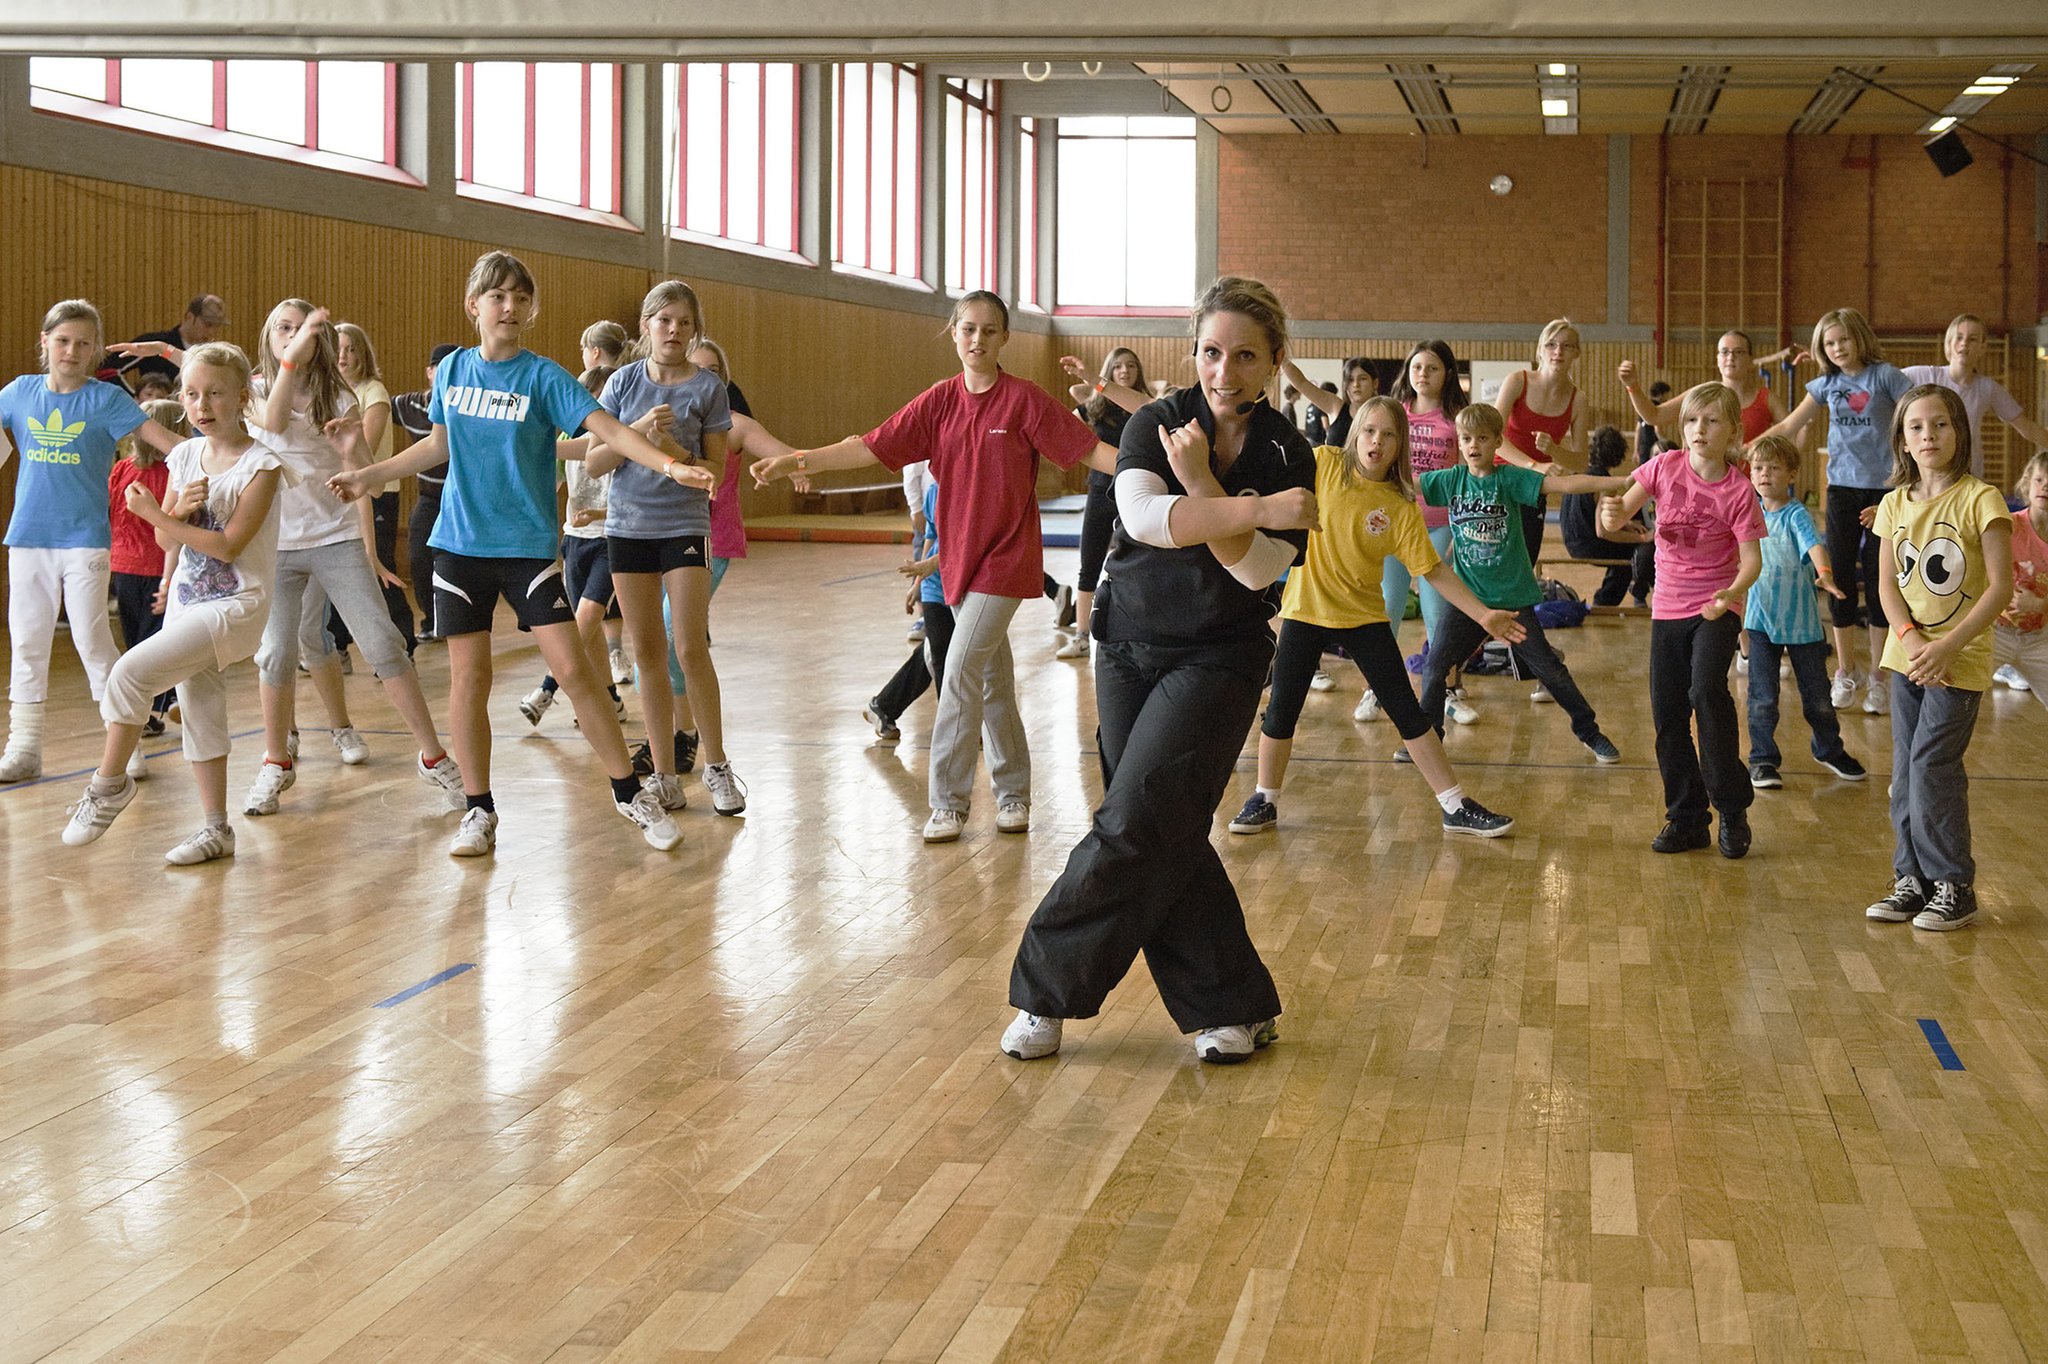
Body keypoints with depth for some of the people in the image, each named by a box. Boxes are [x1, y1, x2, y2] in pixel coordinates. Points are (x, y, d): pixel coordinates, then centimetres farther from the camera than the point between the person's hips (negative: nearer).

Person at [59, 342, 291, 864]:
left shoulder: (260, 463, -12)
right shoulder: (186, 456, 7)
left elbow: (228, 545, -19)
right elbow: (167, 541, 8)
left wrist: (154, 513, -19)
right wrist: (179, 510, -14)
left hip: (235, 603, -7)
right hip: (187, 601, 7)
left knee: (132, 671, -19)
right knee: (199, 712, 9)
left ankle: (109, 782, -2)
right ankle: (216, 830, 18)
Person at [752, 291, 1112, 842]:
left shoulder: (1025, 400, -10)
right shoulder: (939, 402, 2)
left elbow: (1089, 449, -12)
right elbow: (872, 446, -2)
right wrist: (798, 460, -10)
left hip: (1005, 560, -5)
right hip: (960, 558, 5)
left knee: (961, 671, -12)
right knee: (992, 678, 14)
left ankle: (948, 802, -4)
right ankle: (1013, 791, 25)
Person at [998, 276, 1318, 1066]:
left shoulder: (1286, 457, -4)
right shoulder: (1157, 424, -5)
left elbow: (1259, 569, -15)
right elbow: (1143, 515, -25)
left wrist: (1202, 487, -23)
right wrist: (1256, 510, -33)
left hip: (1219, 660, -2)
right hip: (1130, 649, 2)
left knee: (1134, 825, -12)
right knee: (1164, 837, 3)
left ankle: (1049, 990, 1)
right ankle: (1235, 1009, 14)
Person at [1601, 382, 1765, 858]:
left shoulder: (1738, 491, -12)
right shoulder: (1666, 466, -3)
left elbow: (1751, 559, -13)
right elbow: (1619, 516, -3)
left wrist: (1733, 592, -33)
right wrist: (1612, 514, -28)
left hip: (1716, 608, -4)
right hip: (1668, 606, 4)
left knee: (1707, 690, -26)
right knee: (1667, 713, 5)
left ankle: (1732, 808, -12)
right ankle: (1685, 819, 18)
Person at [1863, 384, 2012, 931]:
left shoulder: (1980, 499, -10)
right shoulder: (1895, 504, 6)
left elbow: (2001, 587, -13)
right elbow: (1888, 584, 5)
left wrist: (1946, 646, -18)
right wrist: (1910, 640, -12)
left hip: (1960, 659, -5)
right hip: (1908, 655, 5)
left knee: (1931, 763, -10)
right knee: (1906, 768, 7)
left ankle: (1954, 886, 0)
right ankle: (1913, 879, 18)